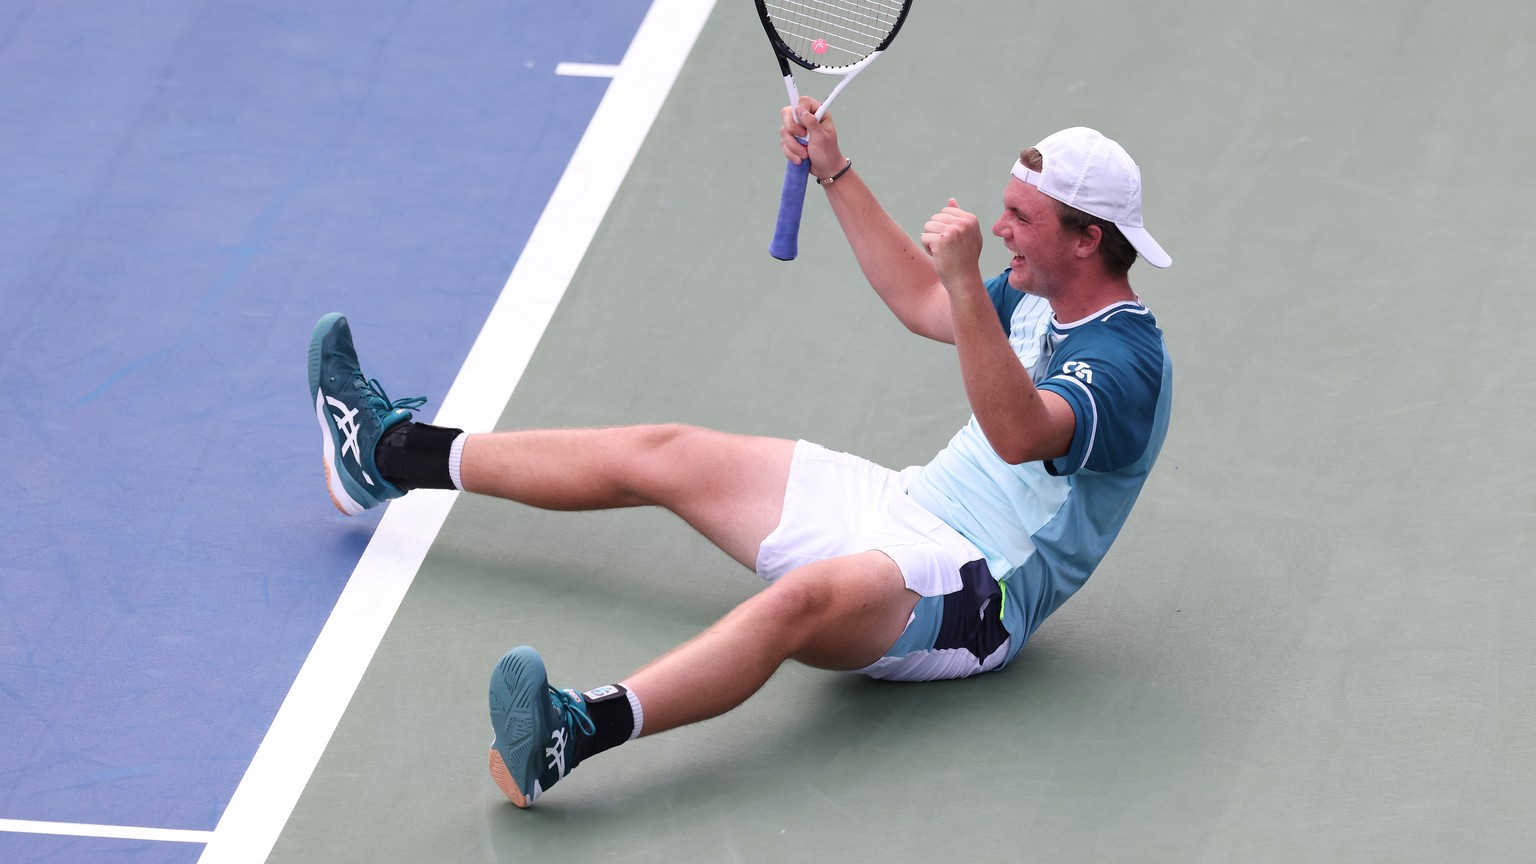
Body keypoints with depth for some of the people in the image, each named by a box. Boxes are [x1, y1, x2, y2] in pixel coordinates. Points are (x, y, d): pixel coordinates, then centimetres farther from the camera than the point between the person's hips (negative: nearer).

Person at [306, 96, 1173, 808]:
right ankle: (390, 452, 21)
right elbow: (923, 305, 27)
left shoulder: (1126, 362, -21)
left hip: (970, 594, -10)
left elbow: (1019, 434, -40)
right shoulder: (1043, 298, 8)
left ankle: (579, 732, -65)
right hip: (908, 505, 10)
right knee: (661, 455, 10)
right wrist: (835, 170, 22)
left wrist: (966, 280, -49)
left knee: (800, 597, -42)